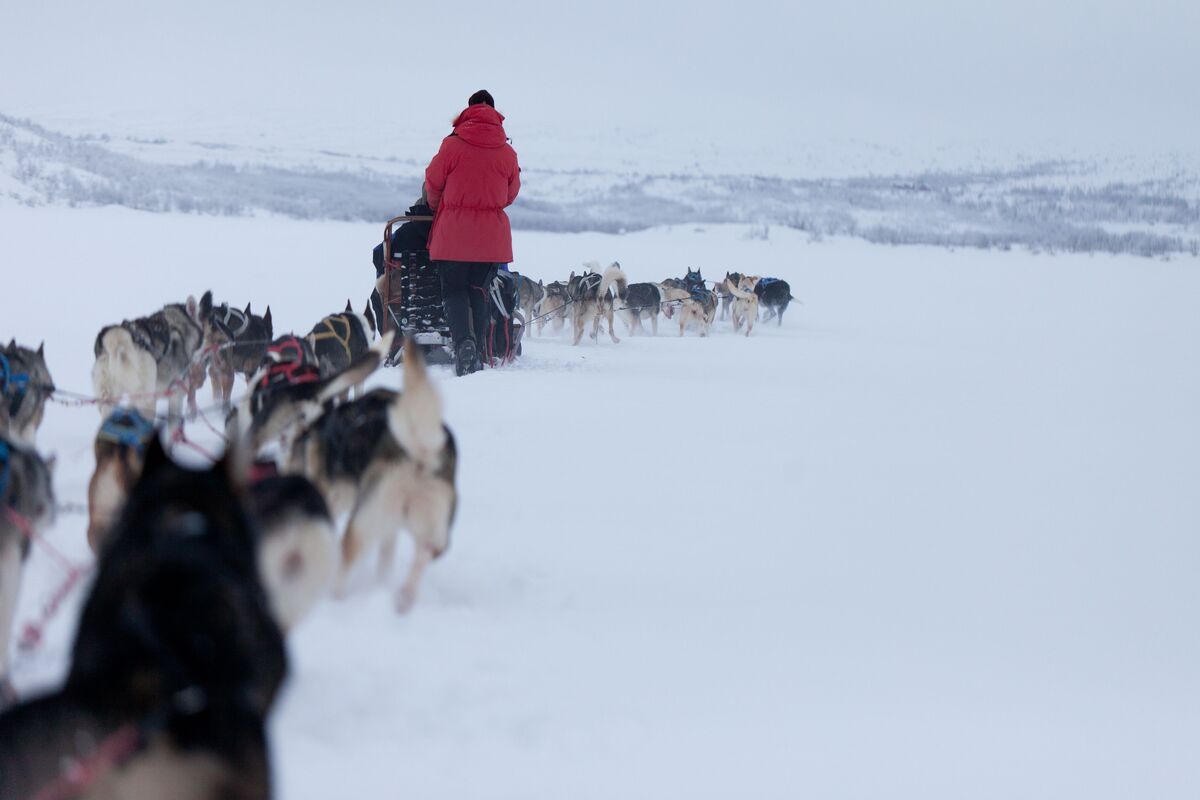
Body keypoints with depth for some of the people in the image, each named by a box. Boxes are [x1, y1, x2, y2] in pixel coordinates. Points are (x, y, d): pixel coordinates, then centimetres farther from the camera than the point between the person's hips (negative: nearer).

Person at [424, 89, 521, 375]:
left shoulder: (453, 145, -7)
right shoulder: (507, 153, 1)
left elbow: (433, 184, 3)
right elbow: (510, 194, 12)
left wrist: (438, 209, 24)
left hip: (453, 233, -2)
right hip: (491, 236, 2)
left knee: (454, 290, 4)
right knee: (478, 292, 13)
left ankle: (463, 341, -21)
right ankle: (474, 355, 8)